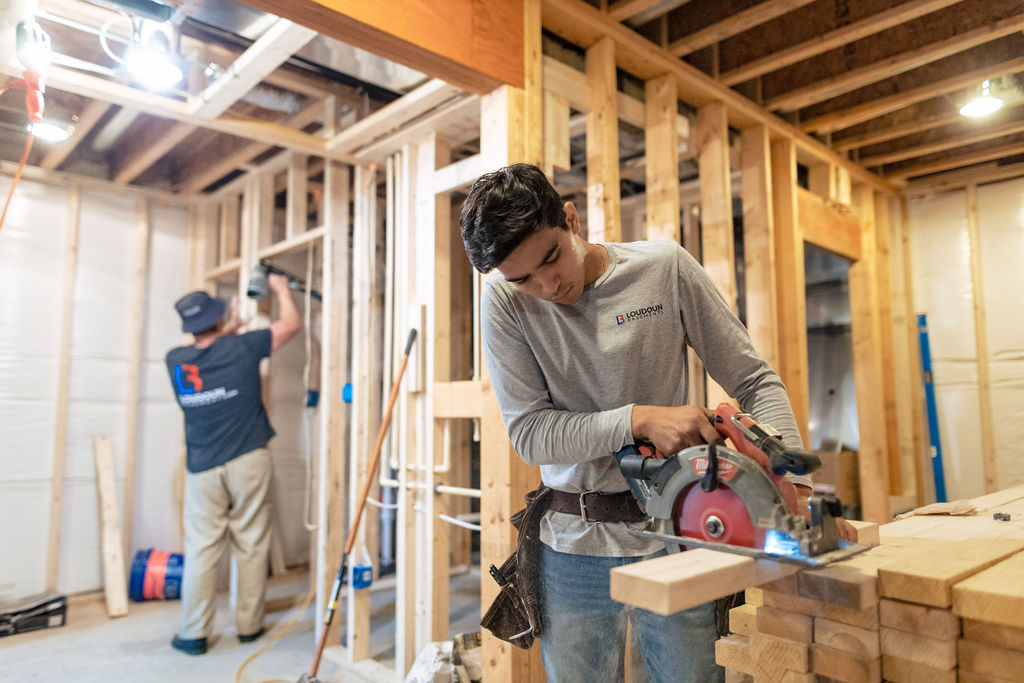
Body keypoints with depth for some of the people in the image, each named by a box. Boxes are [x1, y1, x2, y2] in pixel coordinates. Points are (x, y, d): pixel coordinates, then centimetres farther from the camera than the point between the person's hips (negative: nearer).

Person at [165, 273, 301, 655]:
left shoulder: (176, 361, -1)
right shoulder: (241, 348, -10)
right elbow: (291, 324, 2)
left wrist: (229, 329, 30)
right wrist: (280, 288, 16)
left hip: (203, 469, 2)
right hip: (248, 462, -2)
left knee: (200, 549, 8)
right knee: (251, 547, 8)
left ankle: (193, 634, 14)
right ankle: (249, 626, 19)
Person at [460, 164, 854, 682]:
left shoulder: (665, 268, -8)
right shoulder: (504, 301, -8)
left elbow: (754, 381, -3)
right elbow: (528, 432, -13)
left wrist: (795, 484, -14)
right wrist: (639, 420, -23)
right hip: (574, 547, 1)